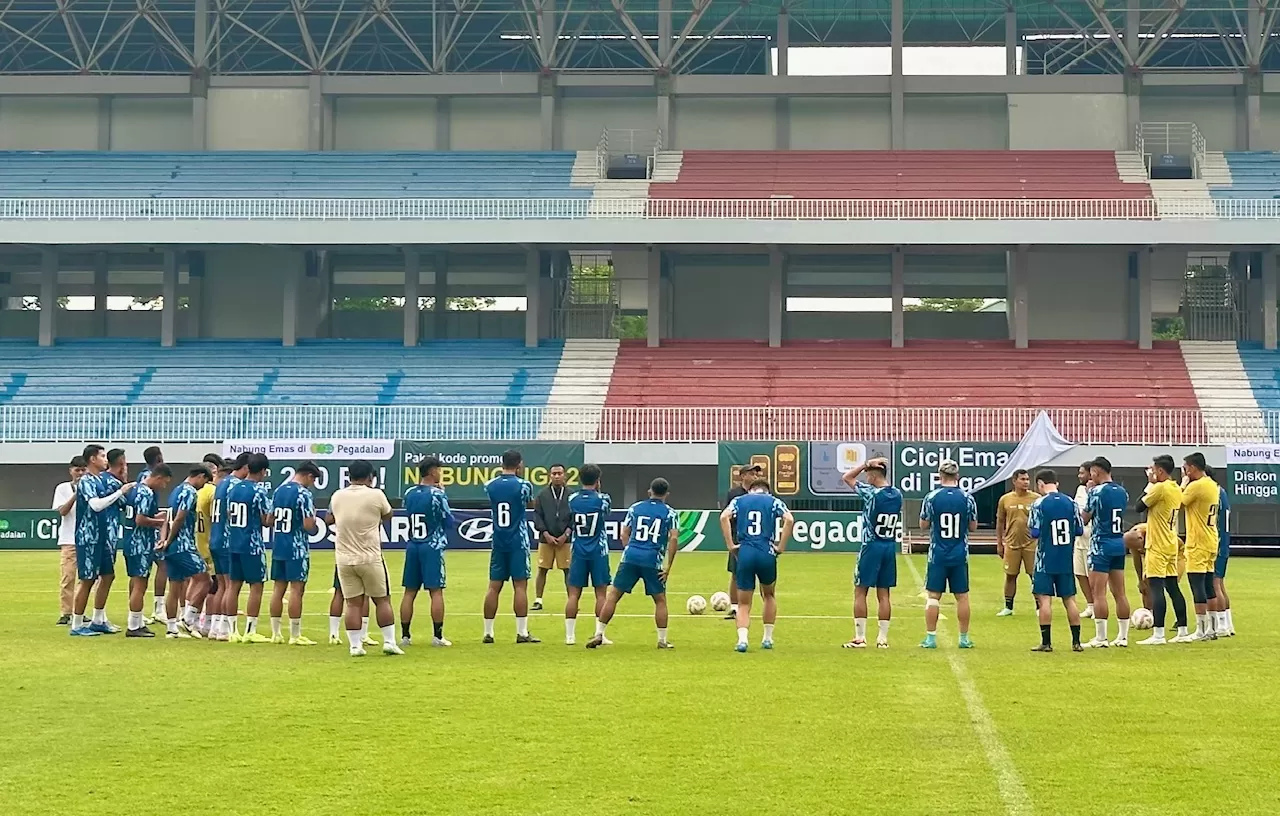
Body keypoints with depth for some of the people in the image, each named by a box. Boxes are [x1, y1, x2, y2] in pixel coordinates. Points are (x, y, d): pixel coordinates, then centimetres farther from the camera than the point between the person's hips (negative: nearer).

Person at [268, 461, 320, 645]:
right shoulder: (303, 493, -13)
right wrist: (313, 519, 2)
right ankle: (295, 636, -2)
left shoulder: (279, 490, 10)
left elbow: (270, 520, 14)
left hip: (278, 547, 7)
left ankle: (276, 633, 13)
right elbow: (308, 525, -17)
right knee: (296, 590, -3)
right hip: (297, 549, -7)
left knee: (278, 589, 10)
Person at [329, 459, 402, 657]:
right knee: (382, 600, 9)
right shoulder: (376, 495, -9)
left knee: (353, 603, 6)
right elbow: (387, 516, 9)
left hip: (344, 559, 3)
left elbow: (331, 518, 23)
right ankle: (389, 641, 8)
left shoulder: (337, 497, 3)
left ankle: (355, 645, 2)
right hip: (370, 558, -3)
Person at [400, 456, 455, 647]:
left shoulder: (409, 493, 6)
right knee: (436, 591, -2)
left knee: (410, 592, 7)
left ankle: (405, 635, 8)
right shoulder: (437, 494, -11)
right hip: (432, 547, -5)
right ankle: (437, 636, -4)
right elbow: (449, 522, -4)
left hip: (412, 546, 5)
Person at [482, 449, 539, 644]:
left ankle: (488, 632, 7)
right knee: (520, 586, -3)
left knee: (494, 586, 6)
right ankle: (522, 633, -4)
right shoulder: (523, 485, -9)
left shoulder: (490, 486, 1)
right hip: (518, 542, -4)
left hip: (498, 542, 4)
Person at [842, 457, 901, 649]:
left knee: (860, 592, 1)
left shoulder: (871, 493, -14)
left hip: (872, 547, -6)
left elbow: (847, 477, -4)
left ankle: (860, 637, -1)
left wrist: (867, 464, -3)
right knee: (883, 594, 8)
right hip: (891, 547, 6)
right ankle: (883, 638, 8)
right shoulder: (897, 494, 2)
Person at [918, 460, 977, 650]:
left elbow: (924, 525, 1)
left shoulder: (931, 497, -7)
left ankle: (930, 638, 3)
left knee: (933, 595, 4)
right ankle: (964, 638, 12)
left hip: (938, 554, -1)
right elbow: (973, 527, 5)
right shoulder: (967, 498, -4)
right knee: (962, 596, 8)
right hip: (960, 555, 1)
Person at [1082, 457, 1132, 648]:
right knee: (1120, 593, 9)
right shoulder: (1122, 492, 10)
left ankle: (1100, 638, -6)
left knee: (1098, 593, -4)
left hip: (1101, 545, -7)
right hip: (1119, 544, 7)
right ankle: (1123, 636, 11)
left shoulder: (1096, 492, -11)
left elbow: (1085, 519, -5)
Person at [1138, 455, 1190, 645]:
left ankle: (1158, 634, -13)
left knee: (1156, 587, -9)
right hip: (1172, 544, 9)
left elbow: (1140, 505, -8)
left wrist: (1150, 483, -1)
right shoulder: (1176, 489, 10)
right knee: (1172, 587, 12)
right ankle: (1182, 631, 13)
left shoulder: (1160, 488, -16)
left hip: (1157, 546, -9)